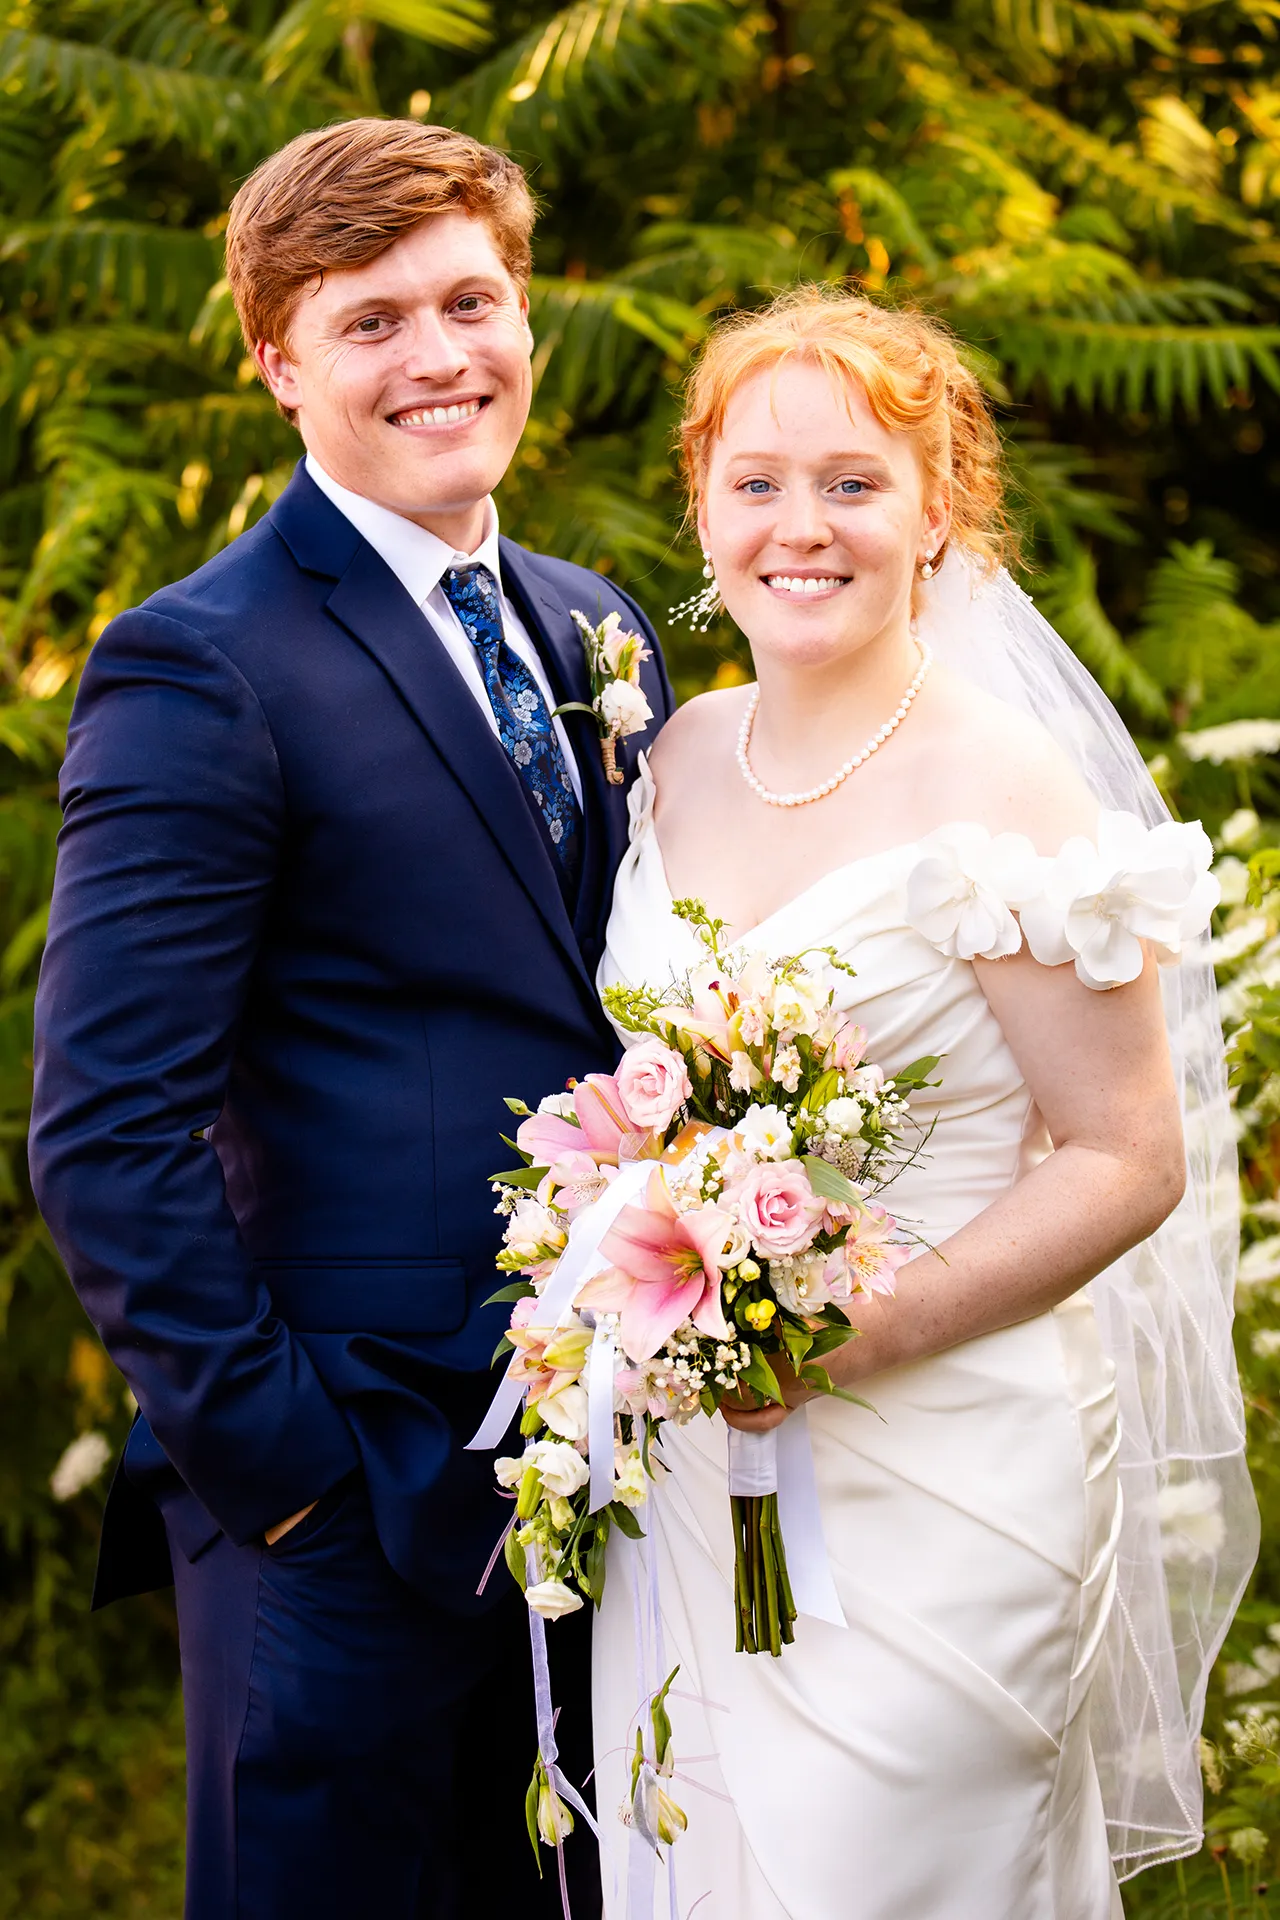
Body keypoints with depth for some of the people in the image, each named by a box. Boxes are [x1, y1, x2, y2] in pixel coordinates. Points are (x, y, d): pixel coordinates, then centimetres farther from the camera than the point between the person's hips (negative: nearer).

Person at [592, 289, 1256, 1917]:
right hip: (687, 1463, 6)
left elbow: (1129, 1161, -13)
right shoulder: (683, 758, 4)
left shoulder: (999, 791, -14)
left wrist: (852, 1336, -20)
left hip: (932, 1469, -5)